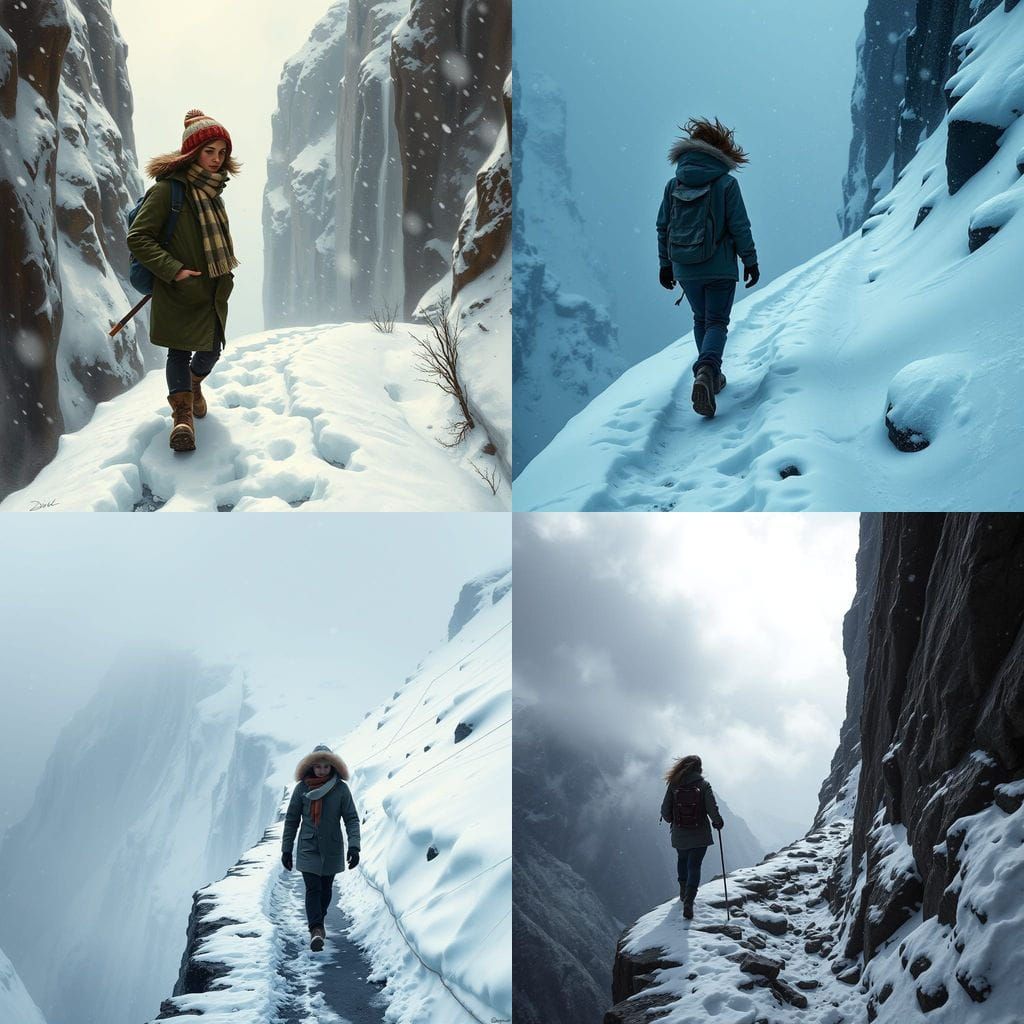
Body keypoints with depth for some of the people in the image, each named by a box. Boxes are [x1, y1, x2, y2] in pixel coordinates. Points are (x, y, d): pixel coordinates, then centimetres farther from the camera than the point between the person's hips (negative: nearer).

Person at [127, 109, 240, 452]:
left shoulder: (212, 191, 10)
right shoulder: (168, 189, -15)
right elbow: (138, 237, -16)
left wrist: (225, 270, 15)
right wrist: (173, 270, -22)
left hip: (213, 291, 7)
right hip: (179, 293, -7)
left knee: (211, 349, 16)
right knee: (180, 350, -5)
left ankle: (193, 384, 44)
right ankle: (182, 414, -1)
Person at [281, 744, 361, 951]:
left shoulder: (341, 789, -5)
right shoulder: (302, 788, -3)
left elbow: (352, 819, -6)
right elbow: (291, 820, 3)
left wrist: (354, 846, -17)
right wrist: (286, 849, 2)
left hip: (332, 849, 1)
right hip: (308, 848, -1)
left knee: (326, 889, 13)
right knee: (313, 889, -13)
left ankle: (318, 923, 35)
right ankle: (316, 931, -21)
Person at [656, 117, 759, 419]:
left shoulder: (674, 184, 3)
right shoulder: (725, 183, -8)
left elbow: (662, 227, 7)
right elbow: (739, 227, -8)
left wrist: (665, 263, 16)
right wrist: (750, 261, 2)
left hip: (684, 269, 4)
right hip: (719, 267, -4)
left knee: (701, 320, 21)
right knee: (717, 322, 0)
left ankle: (711, 377, 27)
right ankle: (706, 371, -26)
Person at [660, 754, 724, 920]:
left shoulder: (674, 785, -6)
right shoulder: (703, 784, -11)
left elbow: (665, 811, -4)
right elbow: (712, 808, -16)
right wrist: (718, 822, 4)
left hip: (679, 836, 2)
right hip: (700, 836, -2)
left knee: (682, 860, 27)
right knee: (694, 866, 3)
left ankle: (684, 891, 41)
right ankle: (688, 901, -14)